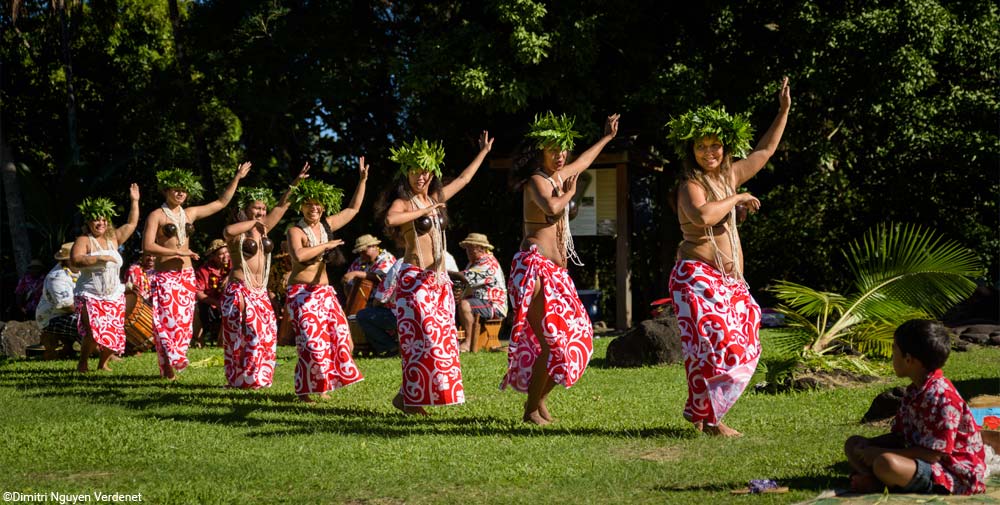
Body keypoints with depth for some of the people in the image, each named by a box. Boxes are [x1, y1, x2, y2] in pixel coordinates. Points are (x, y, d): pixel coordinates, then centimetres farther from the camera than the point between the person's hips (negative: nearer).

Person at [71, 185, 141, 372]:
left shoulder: (113, 239, 12)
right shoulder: (84, 240, -4)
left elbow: (131, 224, 18)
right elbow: (75, 260, -20)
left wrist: (134, 202, 14)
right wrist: (99, 258, -23)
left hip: (114, 297, 5)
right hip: (90, 296, -5)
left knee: (114, 335, 0)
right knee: (94, 332, -20)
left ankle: (103, 363, 20)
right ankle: (82, 363, 1)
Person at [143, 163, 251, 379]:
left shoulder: (189, 214, 13)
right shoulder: (156, 215, -3)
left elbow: (221, 203, 21)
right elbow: (147, 246, -13)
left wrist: (237, 178, 20)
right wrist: (177, 251, -15)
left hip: (187, 276, 5)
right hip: (165, 277, -5)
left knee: (184, 319, 3)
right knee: (167, 320, -11)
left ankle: (177, 360, 10)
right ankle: (168, 366, -7)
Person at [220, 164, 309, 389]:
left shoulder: (264, 229, 12)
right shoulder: (237, 233, -8)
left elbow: (282, 206, 14)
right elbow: (227, 231, -33)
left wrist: (295, 184, 7)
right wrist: (253, 223, -20)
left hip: (260, 292, 7)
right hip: (240, 290, -7)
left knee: (267, 332, 4)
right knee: (247, 332, -11)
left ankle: (258, 376, 13)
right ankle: (243, 379, -4)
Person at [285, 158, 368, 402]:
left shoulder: (327, 226, 9)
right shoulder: (296, 231, -9)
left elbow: (353, 209, 19)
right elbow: (298, 255, -29)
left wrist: (362, 180, 15)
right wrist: (325, 245, -19)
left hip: (325, 291, 7)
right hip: (302, 292, -7)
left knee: (341, 339, 1)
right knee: (313, 342, -13)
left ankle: (321, 385, 15)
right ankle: (305, 390, 0)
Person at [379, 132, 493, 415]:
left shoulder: (436, 198, 16)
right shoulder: (403, 202, -4)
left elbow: (464, 179, 29)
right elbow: (390, 219, -28)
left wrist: (484, 152, 36)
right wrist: (424, 212, -17)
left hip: (438, 279, 7)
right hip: (414, 278, -7)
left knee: (442, 338, 3)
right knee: (421, 337, -12)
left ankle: (407, 396, 9)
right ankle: (411, 400, -6)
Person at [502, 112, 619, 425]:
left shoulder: (560, 176, 16)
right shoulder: (537, 181, -10)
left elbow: (582, 163, 40)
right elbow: (552, 207, -32)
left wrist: (606, 138, 52)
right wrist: (569, 193, -11)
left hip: (556, 270, 10)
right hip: (535, 267, -10)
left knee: (576, 335, 9)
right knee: (550, 341, -13)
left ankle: (539, 398, 19)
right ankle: (531, 411, -4)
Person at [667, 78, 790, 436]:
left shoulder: (729, 176, 13)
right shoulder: (691, 186, -10)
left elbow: (766, 150, 25)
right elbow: (702, 216, -32)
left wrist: (784, 111, 23)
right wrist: (736, 199, -17)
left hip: (727, 279, 9)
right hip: (699, 276, -9)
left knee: (741, 348, 8)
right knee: (717, 345, -12)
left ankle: (701, 412, 16)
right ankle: (709, 419, -2)